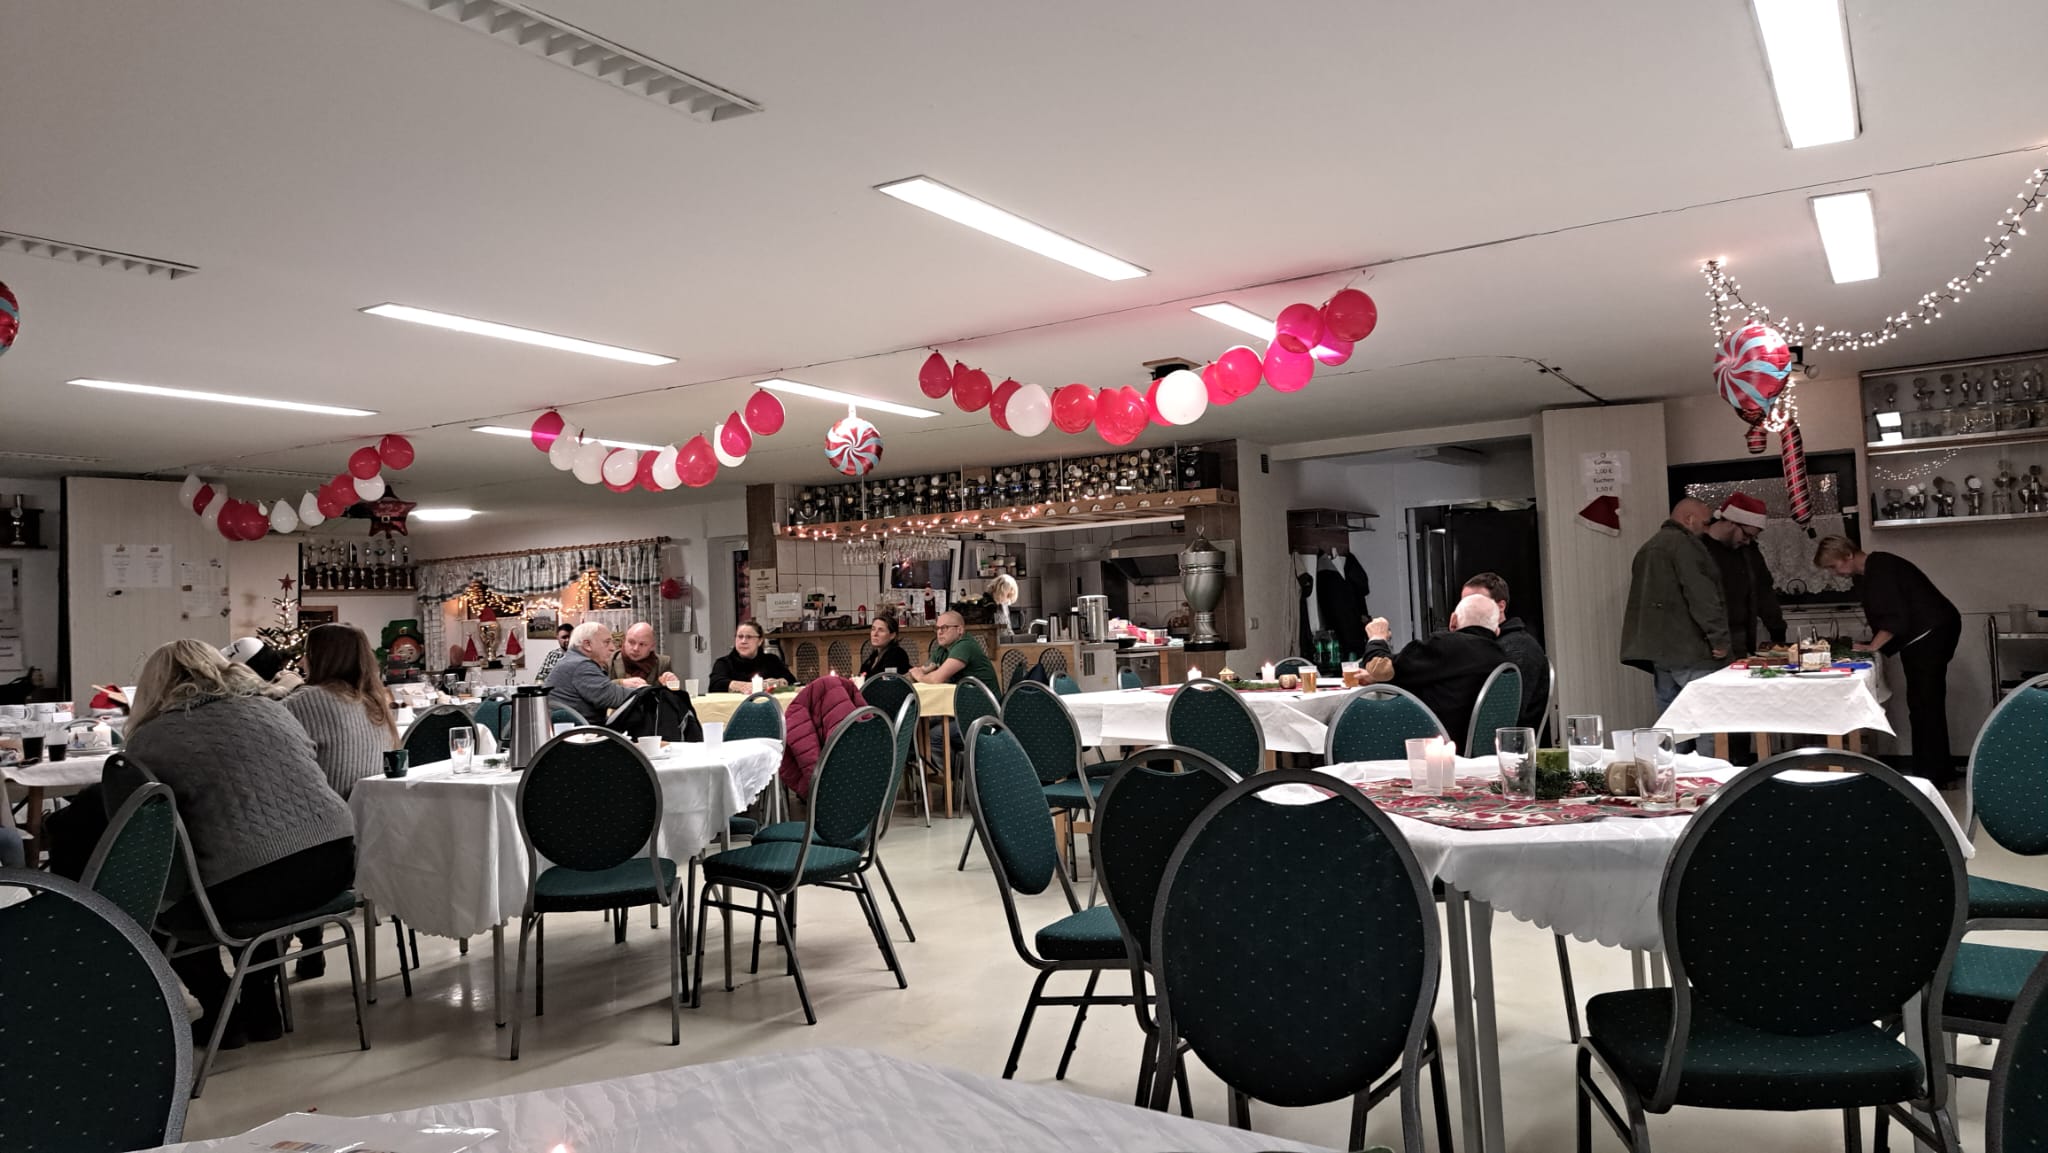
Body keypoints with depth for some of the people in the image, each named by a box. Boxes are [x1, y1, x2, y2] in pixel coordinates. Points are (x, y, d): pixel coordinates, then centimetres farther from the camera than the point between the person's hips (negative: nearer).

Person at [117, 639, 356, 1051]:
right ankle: (261, 1009, 39)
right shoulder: (270, 707, 18)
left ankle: (220, 1016, 30)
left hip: (248, 888, -5)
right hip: (334, 863, 5)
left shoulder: (149, 740, 4)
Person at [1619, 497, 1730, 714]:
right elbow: (1701, 595, -17)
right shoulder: (1684, 544, -9)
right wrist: (1719, 638, -14)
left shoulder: (1649, 547, 22)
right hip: (1686, 649, -9)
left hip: (1656, 647, 9)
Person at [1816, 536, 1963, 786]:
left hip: (1931, 634, -11)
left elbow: (1896, 618, -25)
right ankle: (1939, 772, 22)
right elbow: (1886, 617, 18)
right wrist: (1871, 649, 9)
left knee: (1924, 706, -9)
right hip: (1921, 639, 11)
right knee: (1924, 706, 14)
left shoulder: (1882, 569, -18)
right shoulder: (1872, 572, 13)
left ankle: (1931, 776, -6)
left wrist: (1870, 649, -24)